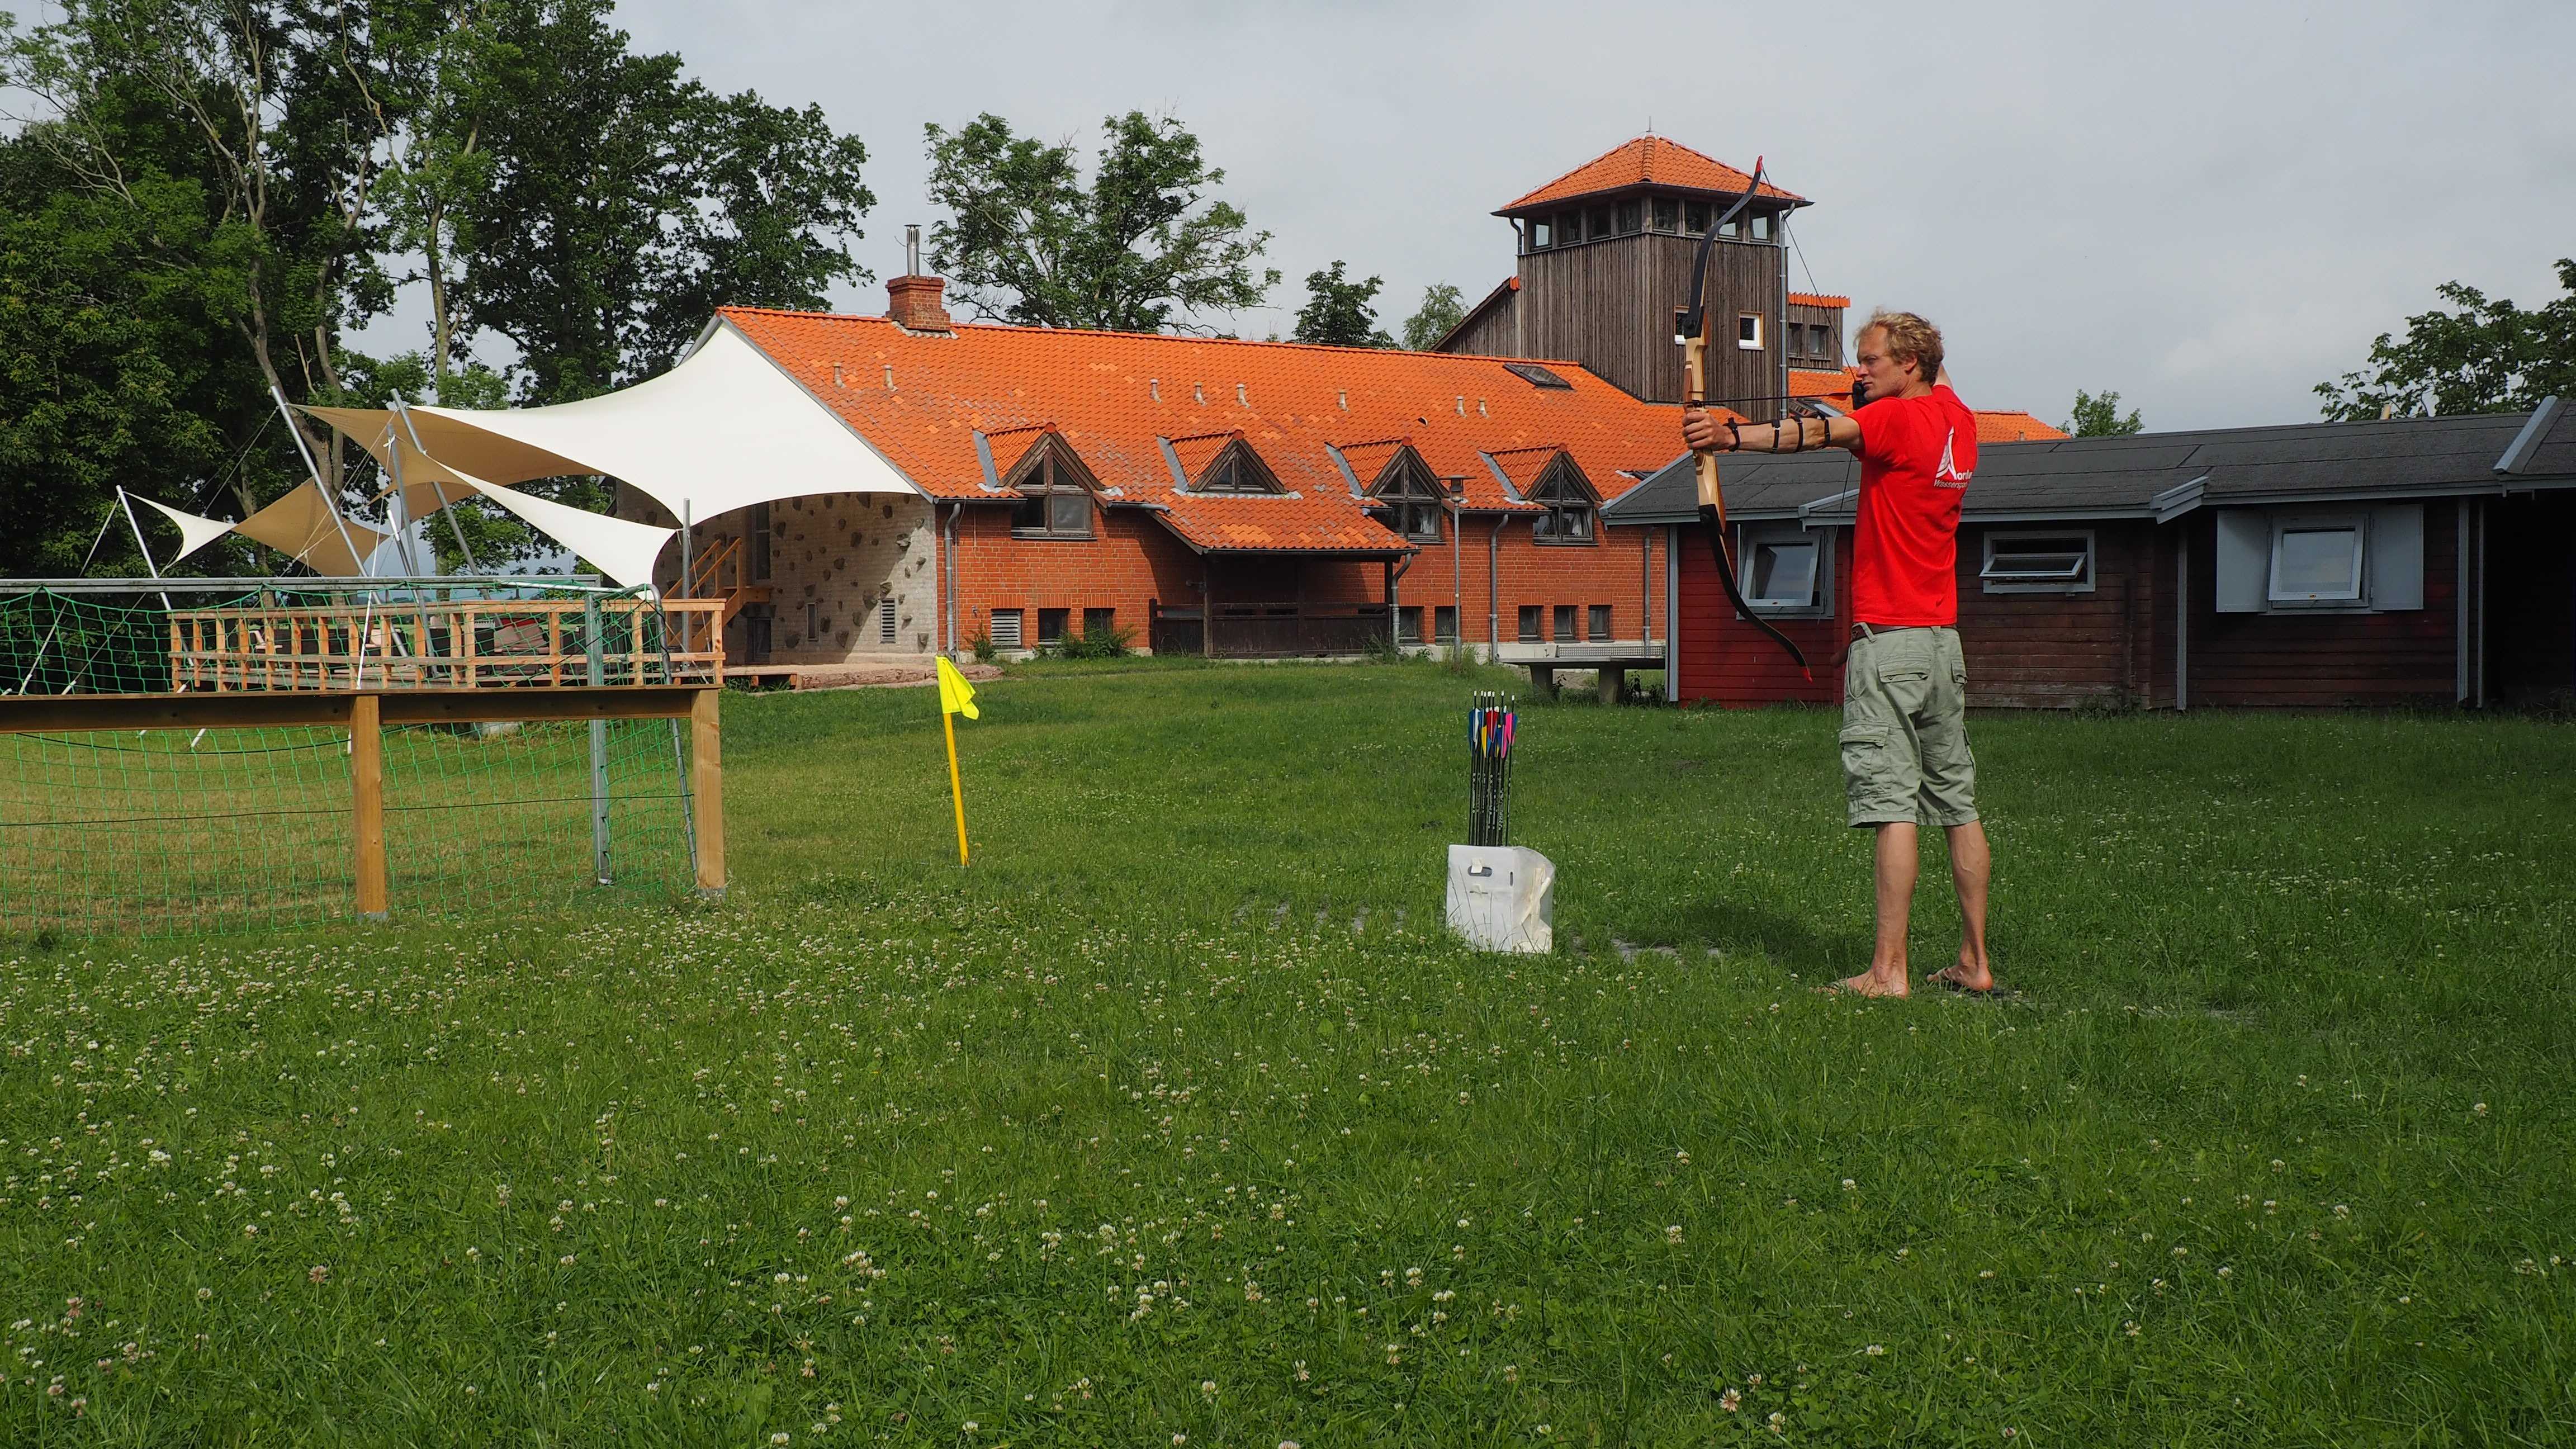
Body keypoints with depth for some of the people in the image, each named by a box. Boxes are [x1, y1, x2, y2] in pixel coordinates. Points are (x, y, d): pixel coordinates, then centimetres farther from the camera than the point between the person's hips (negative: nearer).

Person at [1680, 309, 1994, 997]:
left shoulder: (1898, 418, -12)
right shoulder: (1957, 419, 11)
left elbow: (1818, 433, -28)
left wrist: (1732, 436, -38)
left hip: (1890, 640, -9)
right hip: (1944, 640, 9)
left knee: (1892, 802, -11)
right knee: (1957, 802, 12)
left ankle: (1888, 970, -14)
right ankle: (1974, 961, 17)